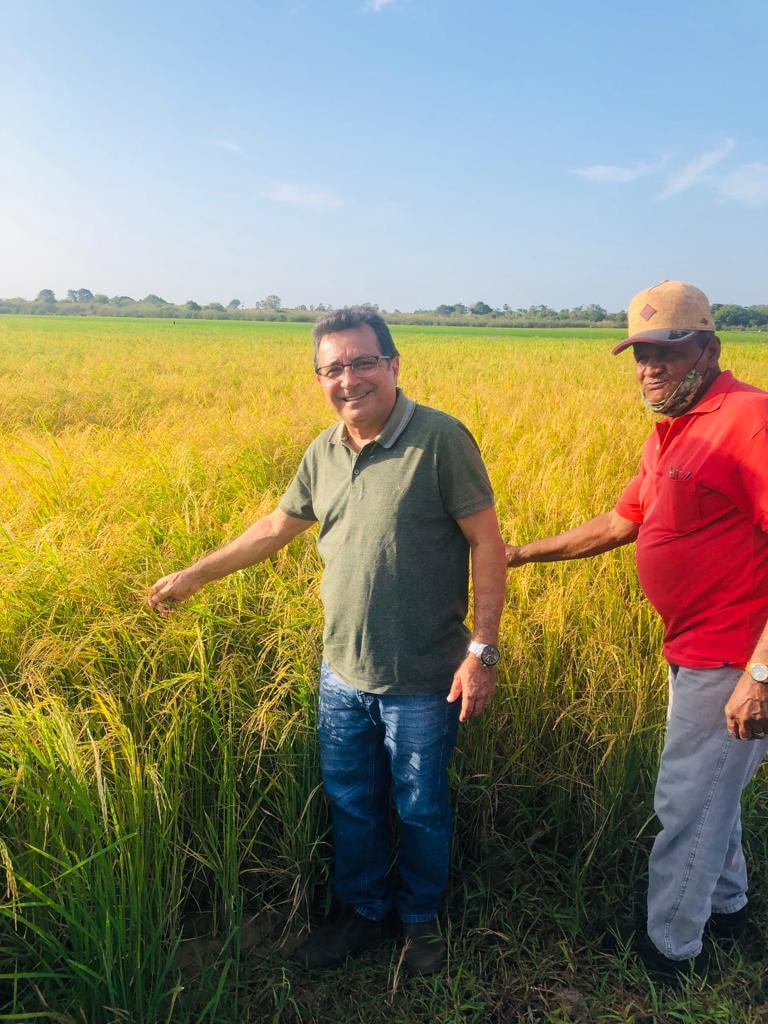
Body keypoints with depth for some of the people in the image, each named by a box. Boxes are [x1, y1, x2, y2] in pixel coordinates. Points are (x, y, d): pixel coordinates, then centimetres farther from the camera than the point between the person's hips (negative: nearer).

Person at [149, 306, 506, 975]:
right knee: (350, 805, 21)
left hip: (421, 683, -5)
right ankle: (365, 913, 46)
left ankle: (421, 920, 43)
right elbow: (277, 528, 15)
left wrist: (482, 650, -17)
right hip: (342, 675, 5)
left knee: (421, 811, 16)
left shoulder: (440, 439, -16)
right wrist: (193, 576, 20)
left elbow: (487, 544, -14)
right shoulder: (324, 453, 2)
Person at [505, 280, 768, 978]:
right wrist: (522, 554, 17)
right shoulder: (672, 434, 10)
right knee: (709, 788, 25)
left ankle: (671, 948, 27)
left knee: (686, 802, 5)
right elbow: (621, 523, 17)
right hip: (699, 651, 9)